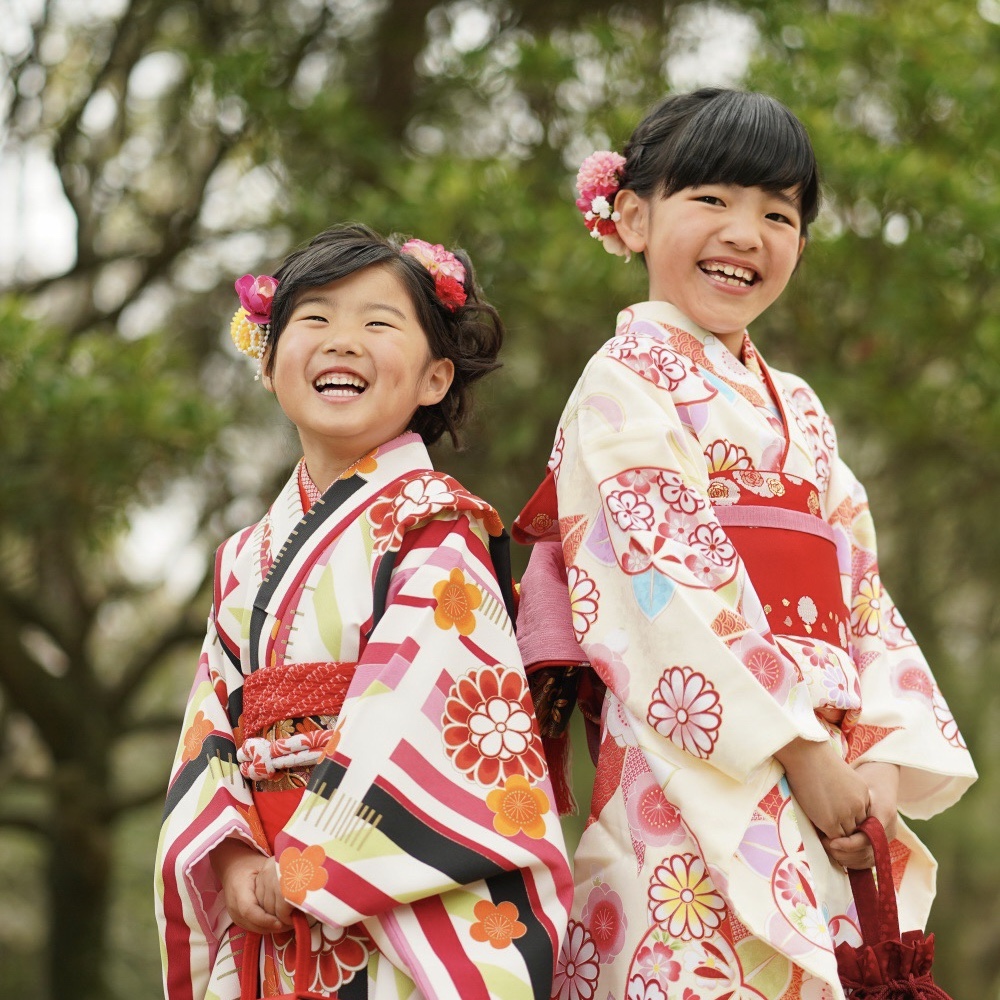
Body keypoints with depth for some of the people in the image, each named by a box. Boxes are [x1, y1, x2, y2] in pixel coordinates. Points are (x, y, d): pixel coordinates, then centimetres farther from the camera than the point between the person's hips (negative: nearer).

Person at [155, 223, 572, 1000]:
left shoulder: (435, 524, -5)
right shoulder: (249, 556, 15)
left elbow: (425, 708, -15)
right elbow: (212, 723, 10)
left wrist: (305, 864, -15)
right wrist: (231, 856, -8)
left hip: (410, 905, -5)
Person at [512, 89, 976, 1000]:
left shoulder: (798, 411, 22)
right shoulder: (627, 382, -1)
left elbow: (861, 593, 15)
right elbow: (671, 585, -11)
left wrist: (882, 760, -2)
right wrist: (806, 753, -15)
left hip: (830, 795, 7)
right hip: (694, 785, -7)